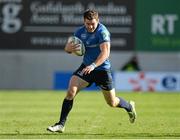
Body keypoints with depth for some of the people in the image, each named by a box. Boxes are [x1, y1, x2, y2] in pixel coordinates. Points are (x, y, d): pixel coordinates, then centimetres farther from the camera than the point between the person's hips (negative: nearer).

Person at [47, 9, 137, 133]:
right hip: (86, 67, 4)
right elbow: (67, 48, 5)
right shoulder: (80, 31, -2)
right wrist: (69, 48, -21)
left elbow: (105, 52, -32)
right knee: (71, 91, -17)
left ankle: (129, 107, 43)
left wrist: (93, 65, -46)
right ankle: (61, 124, -13)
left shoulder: (102, 32, -21)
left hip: (102, 69, -4)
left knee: (112, 103, 8)